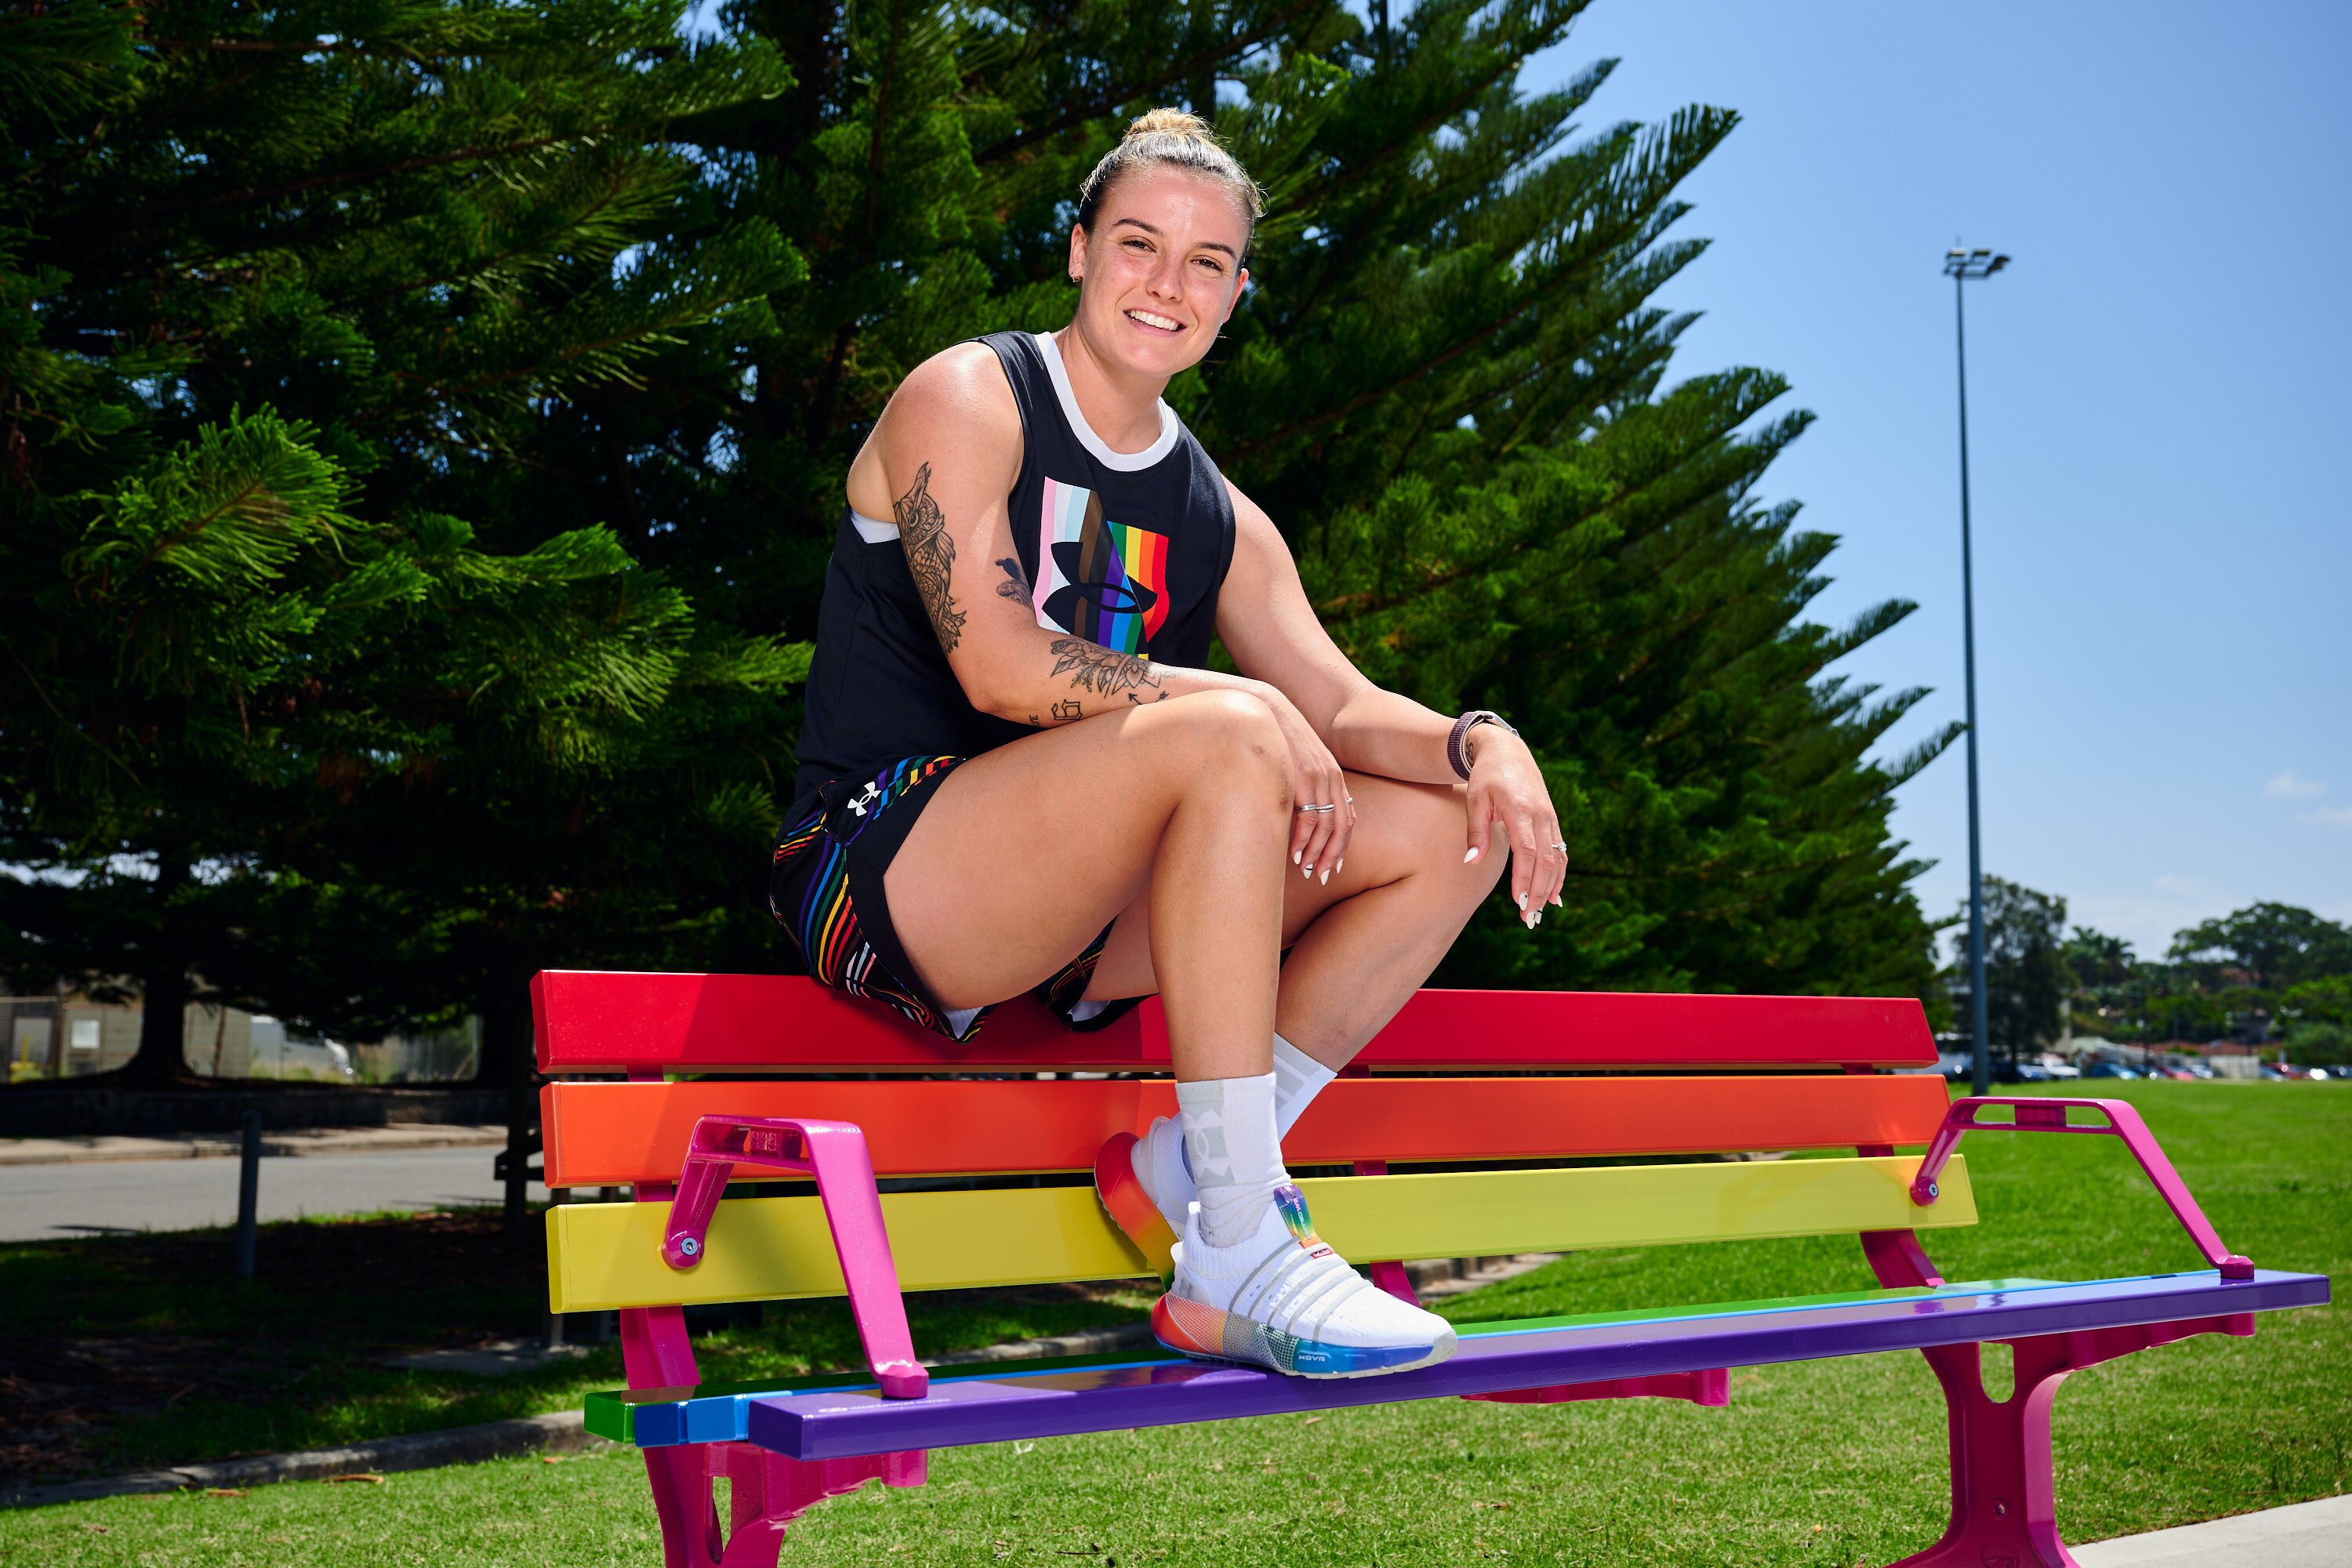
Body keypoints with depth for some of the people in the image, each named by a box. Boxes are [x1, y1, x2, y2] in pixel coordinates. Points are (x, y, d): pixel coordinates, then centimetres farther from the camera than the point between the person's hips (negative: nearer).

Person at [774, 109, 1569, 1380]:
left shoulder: (1218, 518, 15)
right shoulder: (966, 399, -3)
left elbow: (1340, 706, 6)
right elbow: (997, 666, -16)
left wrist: (1478, 741, -16)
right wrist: (1238, 704, -19)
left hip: (1080, 914, 7)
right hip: (884, 869, -7)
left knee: (1448, 829, -4)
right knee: (1224, 739, -33)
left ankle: (1184, 1165, -11)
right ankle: (1237, 1264, -32)